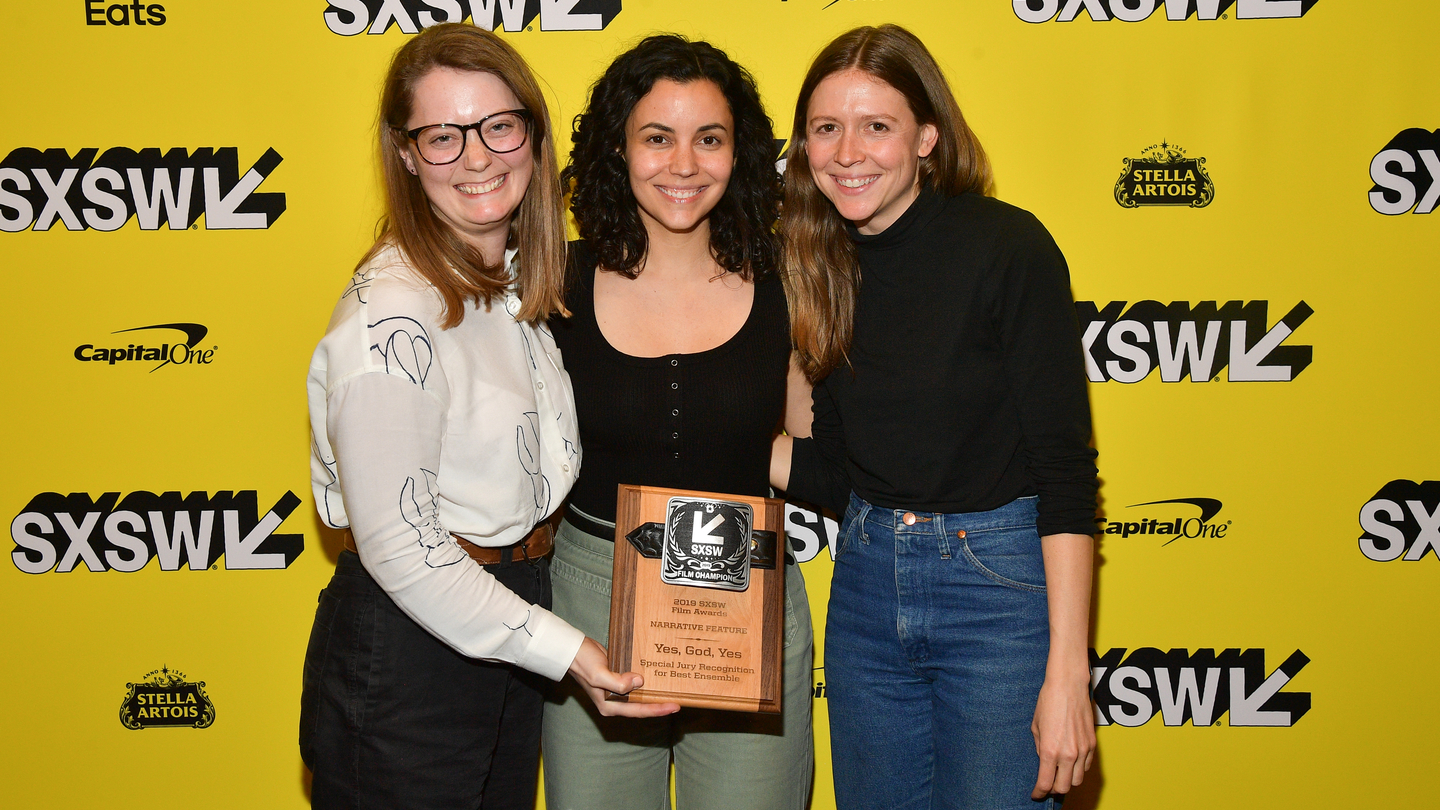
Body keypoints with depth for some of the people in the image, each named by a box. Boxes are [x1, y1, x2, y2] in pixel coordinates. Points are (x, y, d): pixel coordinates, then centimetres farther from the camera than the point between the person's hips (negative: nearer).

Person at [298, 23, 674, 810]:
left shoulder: (515, 283, 4)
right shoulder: (393, 317, -23)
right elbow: (399, 547, -23)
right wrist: (565, 650, -20)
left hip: (505, 631, 8)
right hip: (405, 662, -8)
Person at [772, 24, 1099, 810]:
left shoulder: (1007, 247, -13)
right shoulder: (827, 270, 4)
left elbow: (1065, 465, -14)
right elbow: (834, 470, 9)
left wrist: (1067, 673, -18)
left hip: (1000, 584, -5)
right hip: (865, 584, 6)